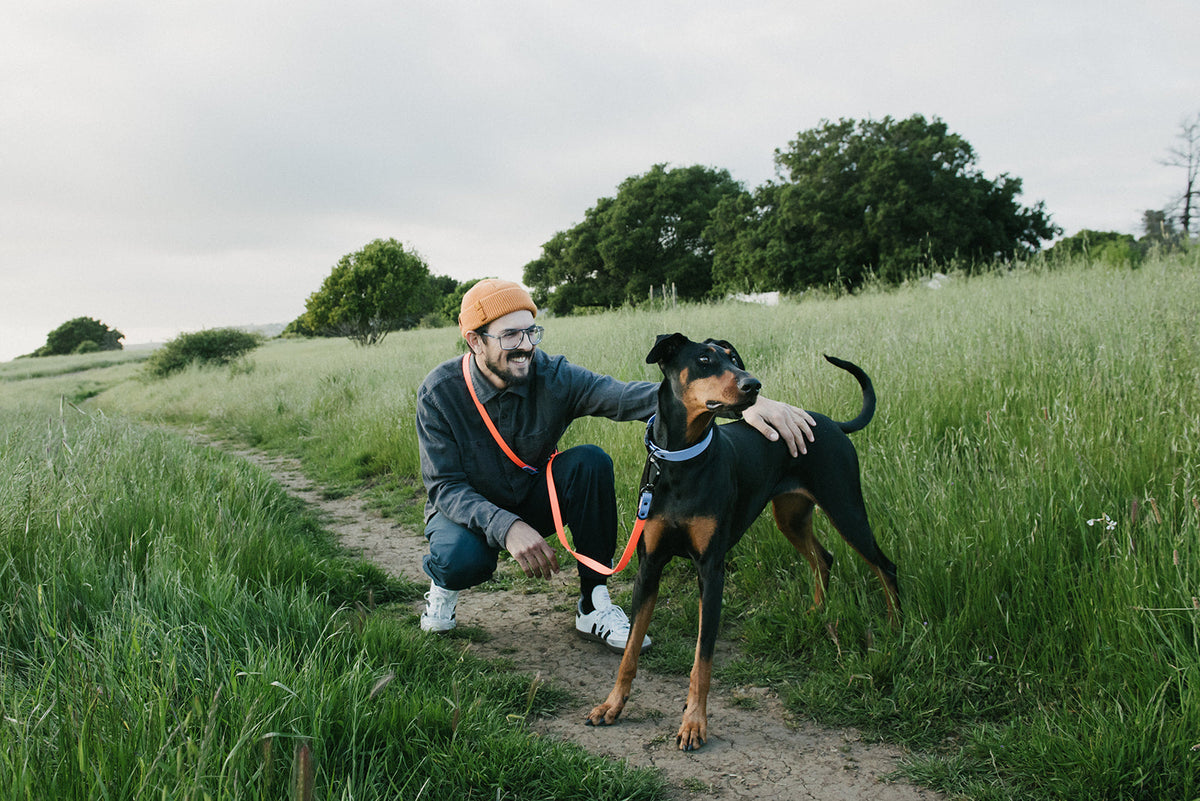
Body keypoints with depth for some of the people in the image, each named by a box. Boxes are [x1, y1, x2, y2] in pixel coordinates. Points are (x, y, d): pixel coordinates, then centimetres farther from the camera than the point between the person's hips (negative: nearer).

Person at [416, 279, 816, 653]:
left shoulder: (553, 377, -20)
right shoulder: (439, 392, -23)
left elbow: (632, 396, -34)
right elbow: (446, 486, -22)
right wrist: (506, 527, -41)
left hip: (530, 503, 3)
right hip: (467, 510, -2)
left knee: (590, 461, -27)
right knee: (462, 559, -37)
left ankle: (594, 606, -15)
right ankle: (444, 585, 4)